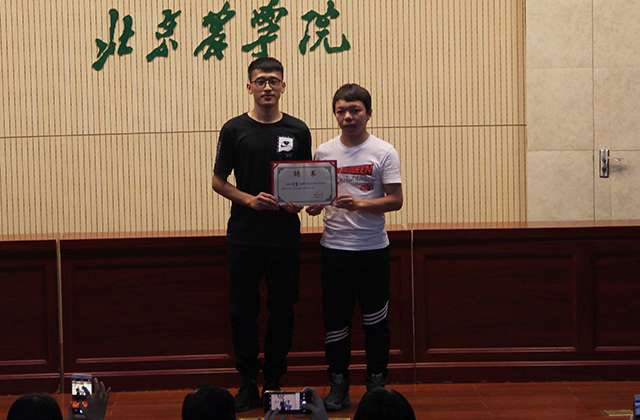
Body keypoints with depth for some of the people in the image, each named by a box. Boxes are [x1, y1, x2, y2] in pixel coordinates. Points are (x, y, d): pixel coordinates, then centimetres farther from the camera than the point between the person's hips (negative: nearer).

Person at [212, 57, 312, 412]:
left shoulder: (297, 131, 5)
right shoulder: (234, 129, 1)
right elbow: (218, 181, 3)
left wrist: (298, 201, -11)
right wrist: (249, 199, -14)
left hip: (285, 236, 1)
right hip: (244, 236, -1)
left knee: (282, 310, 6)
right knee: (243, 310, 4)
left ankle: (274, 382, 18)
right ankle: (247, 383, 15)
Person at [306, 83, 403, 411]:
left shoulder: (383, 152, -4)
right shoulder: (324, 152, 6)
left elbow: (395, 200, -9)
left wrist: (359, 204, -24)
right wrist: (313, 205, -11)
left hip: (372, 248, -2)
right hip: (334, 248, 2)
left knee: (375, 319, 7)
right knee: (335, 319, 5)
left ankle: (377, 383, 20)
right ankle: (338, 386, 16)